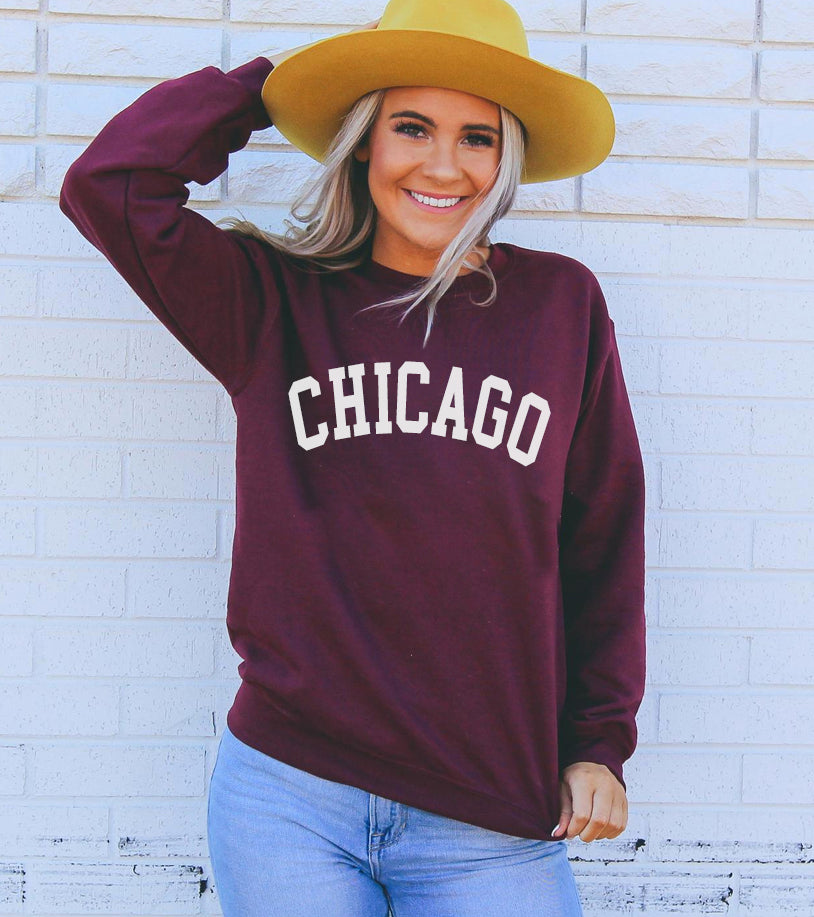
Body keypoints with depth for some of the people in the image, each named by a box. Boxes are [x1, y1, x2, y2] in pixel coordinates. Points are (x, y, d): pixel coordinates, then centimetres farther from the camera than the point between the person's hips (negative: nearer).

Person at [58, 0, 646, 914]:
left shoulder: (560, 302, 2)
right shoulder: (277, 300, 2)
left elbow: (603, 540, 6)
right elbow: (109, 184, -9)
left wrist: (598, 744, 6)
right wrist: (269, 81, 1)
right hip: (287, 800, 0)